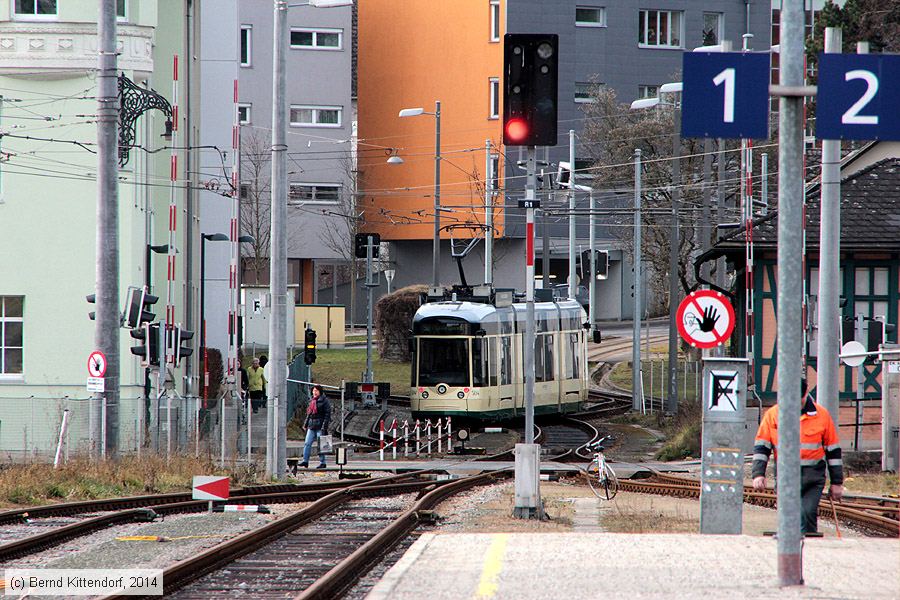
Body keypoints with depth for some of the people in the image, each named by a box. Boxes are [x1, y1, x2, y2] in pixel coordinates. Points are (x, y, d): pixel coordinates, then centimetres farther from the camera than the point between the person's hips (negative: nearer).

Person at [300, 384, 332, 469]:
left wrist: (324, 426, -17)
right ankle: (305, 461, 0)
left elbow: (327, 414, -11)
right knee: (307, 443, -1)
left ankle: (322, 463, 6)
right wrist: (305, 424, 17)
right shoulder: (312, 401, 15)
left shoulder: (324, 401, -7)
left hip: (320, 426, -7)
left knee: (320, 445, -2)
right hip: (311, 426, 7)